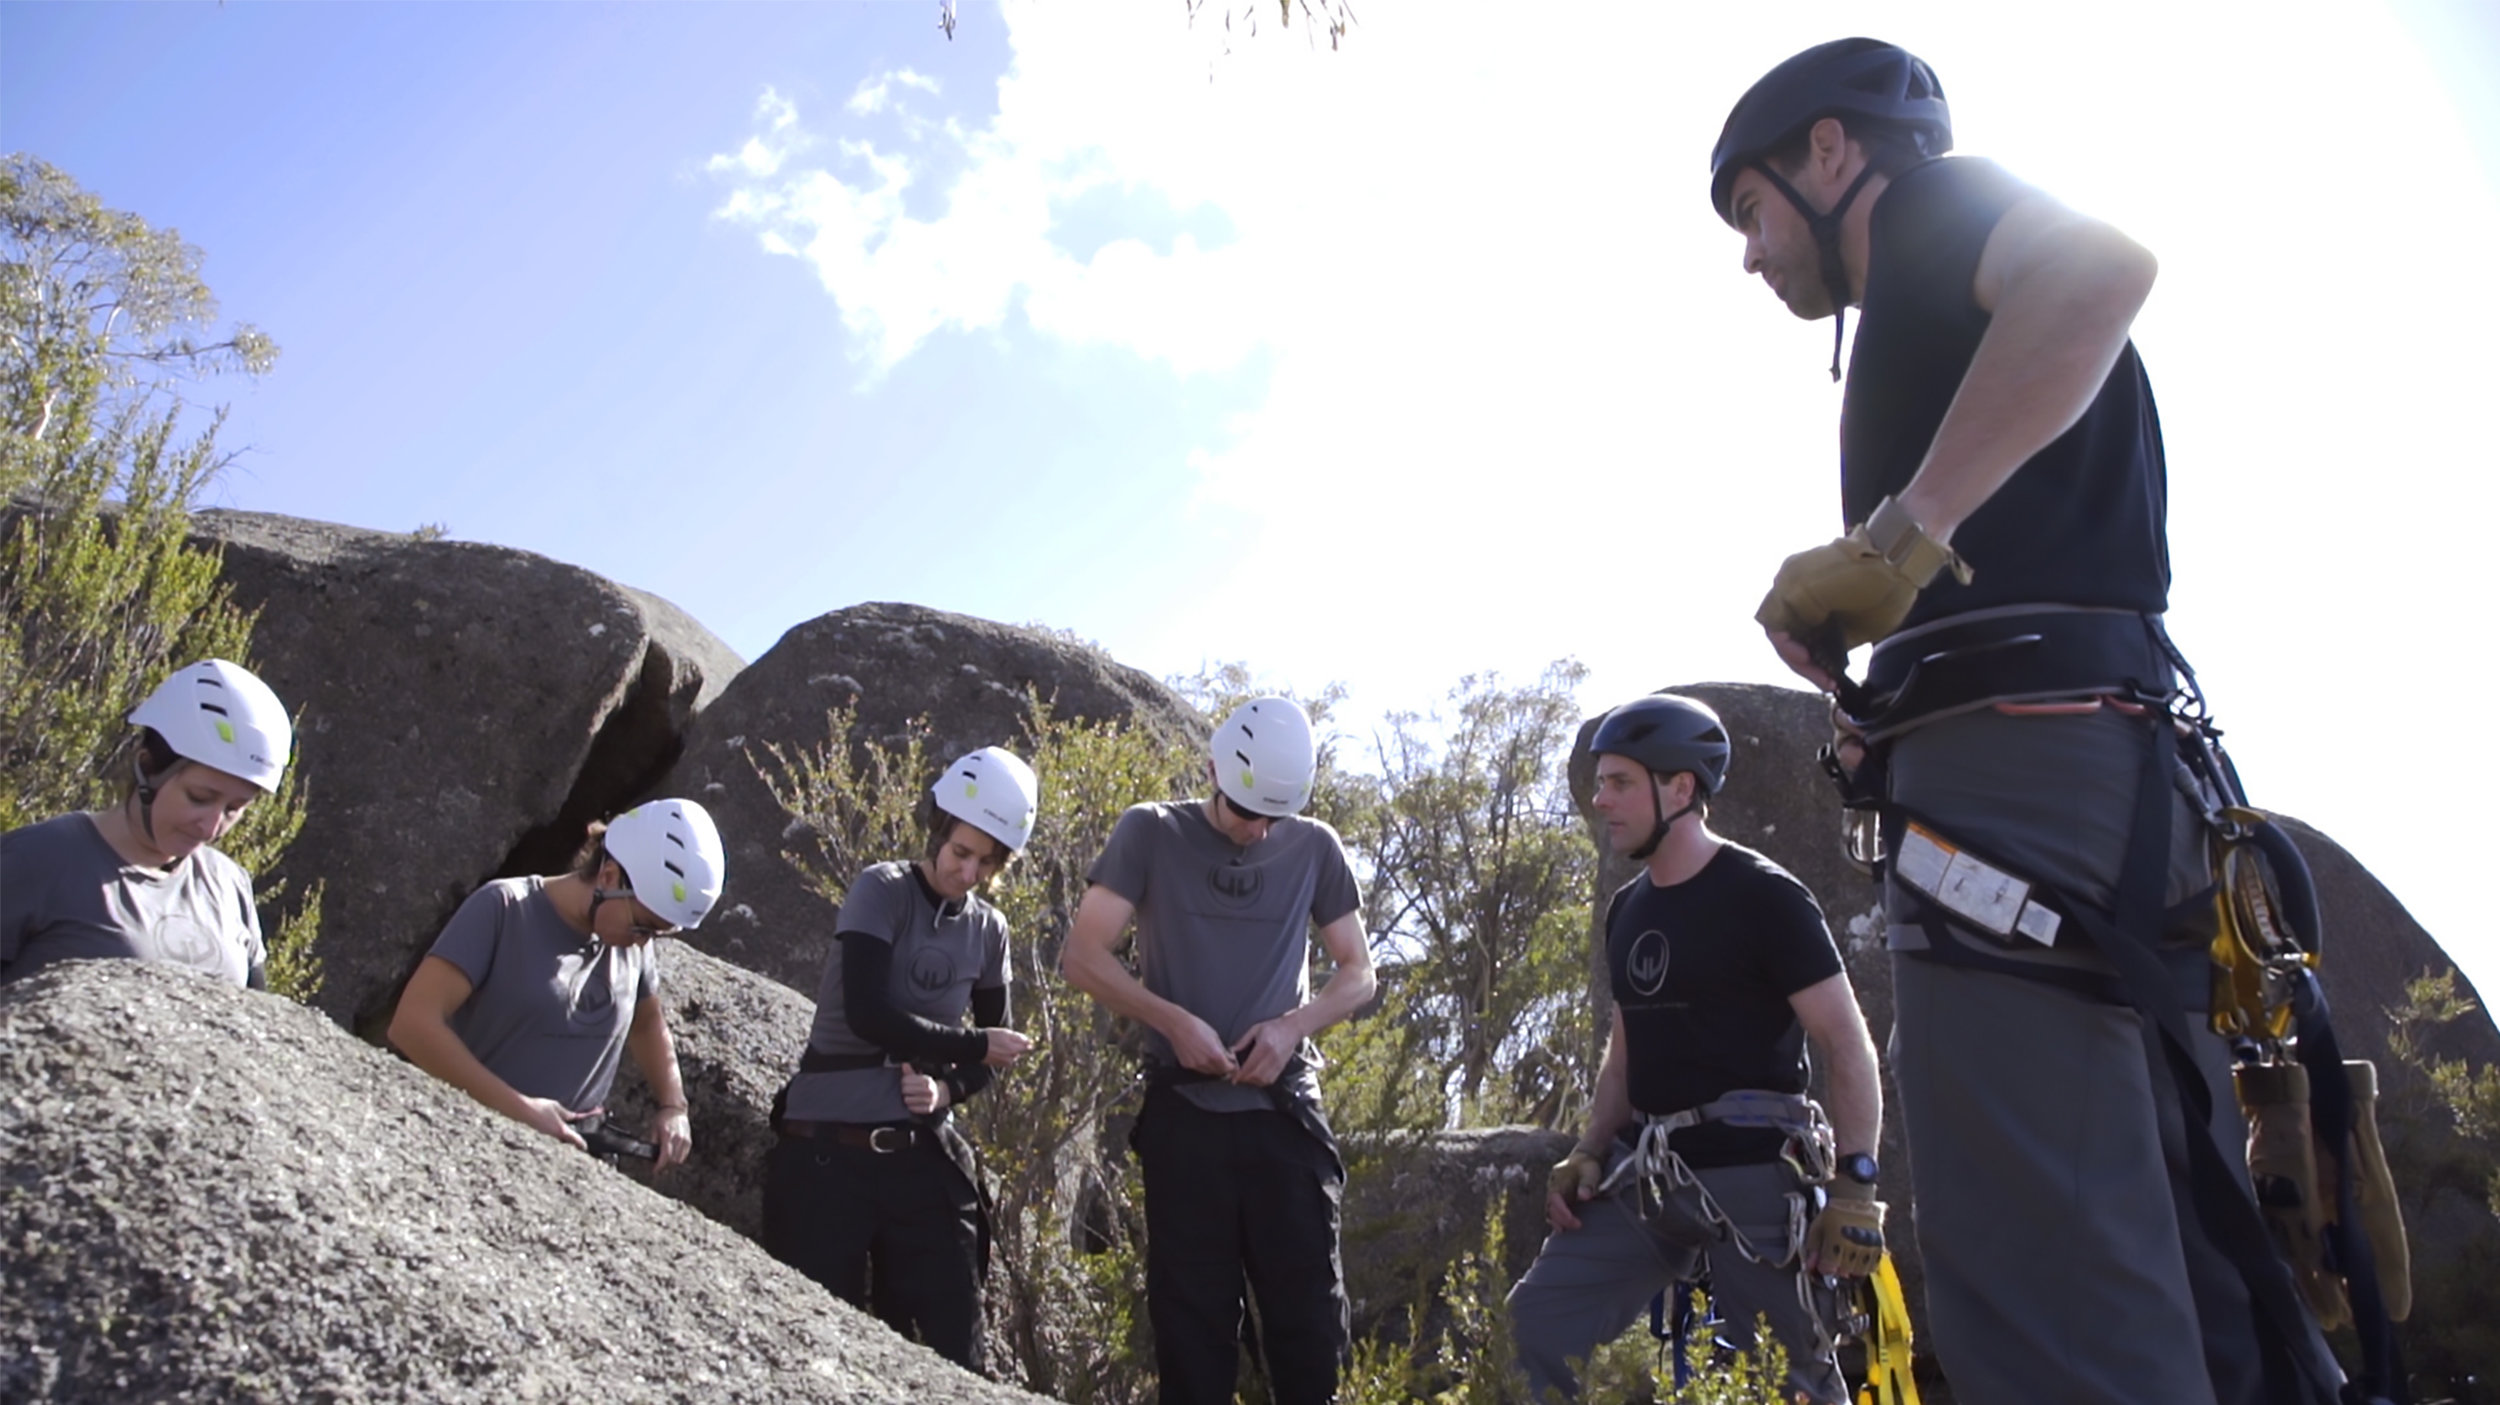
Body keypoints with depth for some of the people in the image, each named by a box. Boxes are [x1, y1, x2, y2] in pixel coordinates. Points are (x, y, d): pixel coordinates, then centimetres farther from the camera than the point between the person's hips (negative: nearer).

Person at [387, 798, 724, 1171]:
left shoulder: (631, 944, 2)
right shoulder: (504, 909, -11)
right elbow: (413, 1024, -19)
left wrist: (672, 1106, 5)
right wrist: (517, 1108, -24)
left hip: (572, 1157, 4)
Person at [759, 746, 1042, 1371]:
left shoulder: (989, 932, 8)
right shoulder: (881, 891, -6)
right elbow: (868, 1015, -18)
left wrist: (948, 1087, -6)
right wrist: (974, 1047, -8)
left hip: (925, 1156, 4)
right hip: (828, 1153, -4)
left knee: (955, 1353, 0)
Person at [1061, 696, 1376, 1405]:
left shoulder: (1314, 847, 7)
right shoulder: (1152, 833, 1)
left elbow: (1358, 972, 12)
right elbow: (1083, 956, -1)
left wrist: (1292, 1025, -8)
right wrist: (1173, 1020, -15)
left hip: (1283, 1108, 1)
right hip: (1184, 1109, -1)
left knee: (1309, 1312, 0)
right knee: (1191, 1318, 4)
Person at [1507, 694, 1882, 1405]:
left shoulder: (1763, 897, -9)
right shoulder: (1628, 909, 13)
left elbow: (1847, 1045, -10)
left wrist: (1855, 1184, -17)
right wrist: (1587, 1154, 9)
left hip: (1750, 1175, -7)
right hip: (1646, 1173, 7)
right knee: (1535, 1325, -1)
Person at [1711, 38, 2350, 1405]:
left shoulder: (1932, 201, 7)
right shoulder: (1948, 313, 33)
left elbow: (2101, 266, -18)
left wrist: (1897, 534, -21)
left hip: (2015, 764, -10)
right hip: (2108, 780, 10)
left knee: (2037, 1288, -17)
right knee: (2173, 1277, 10)